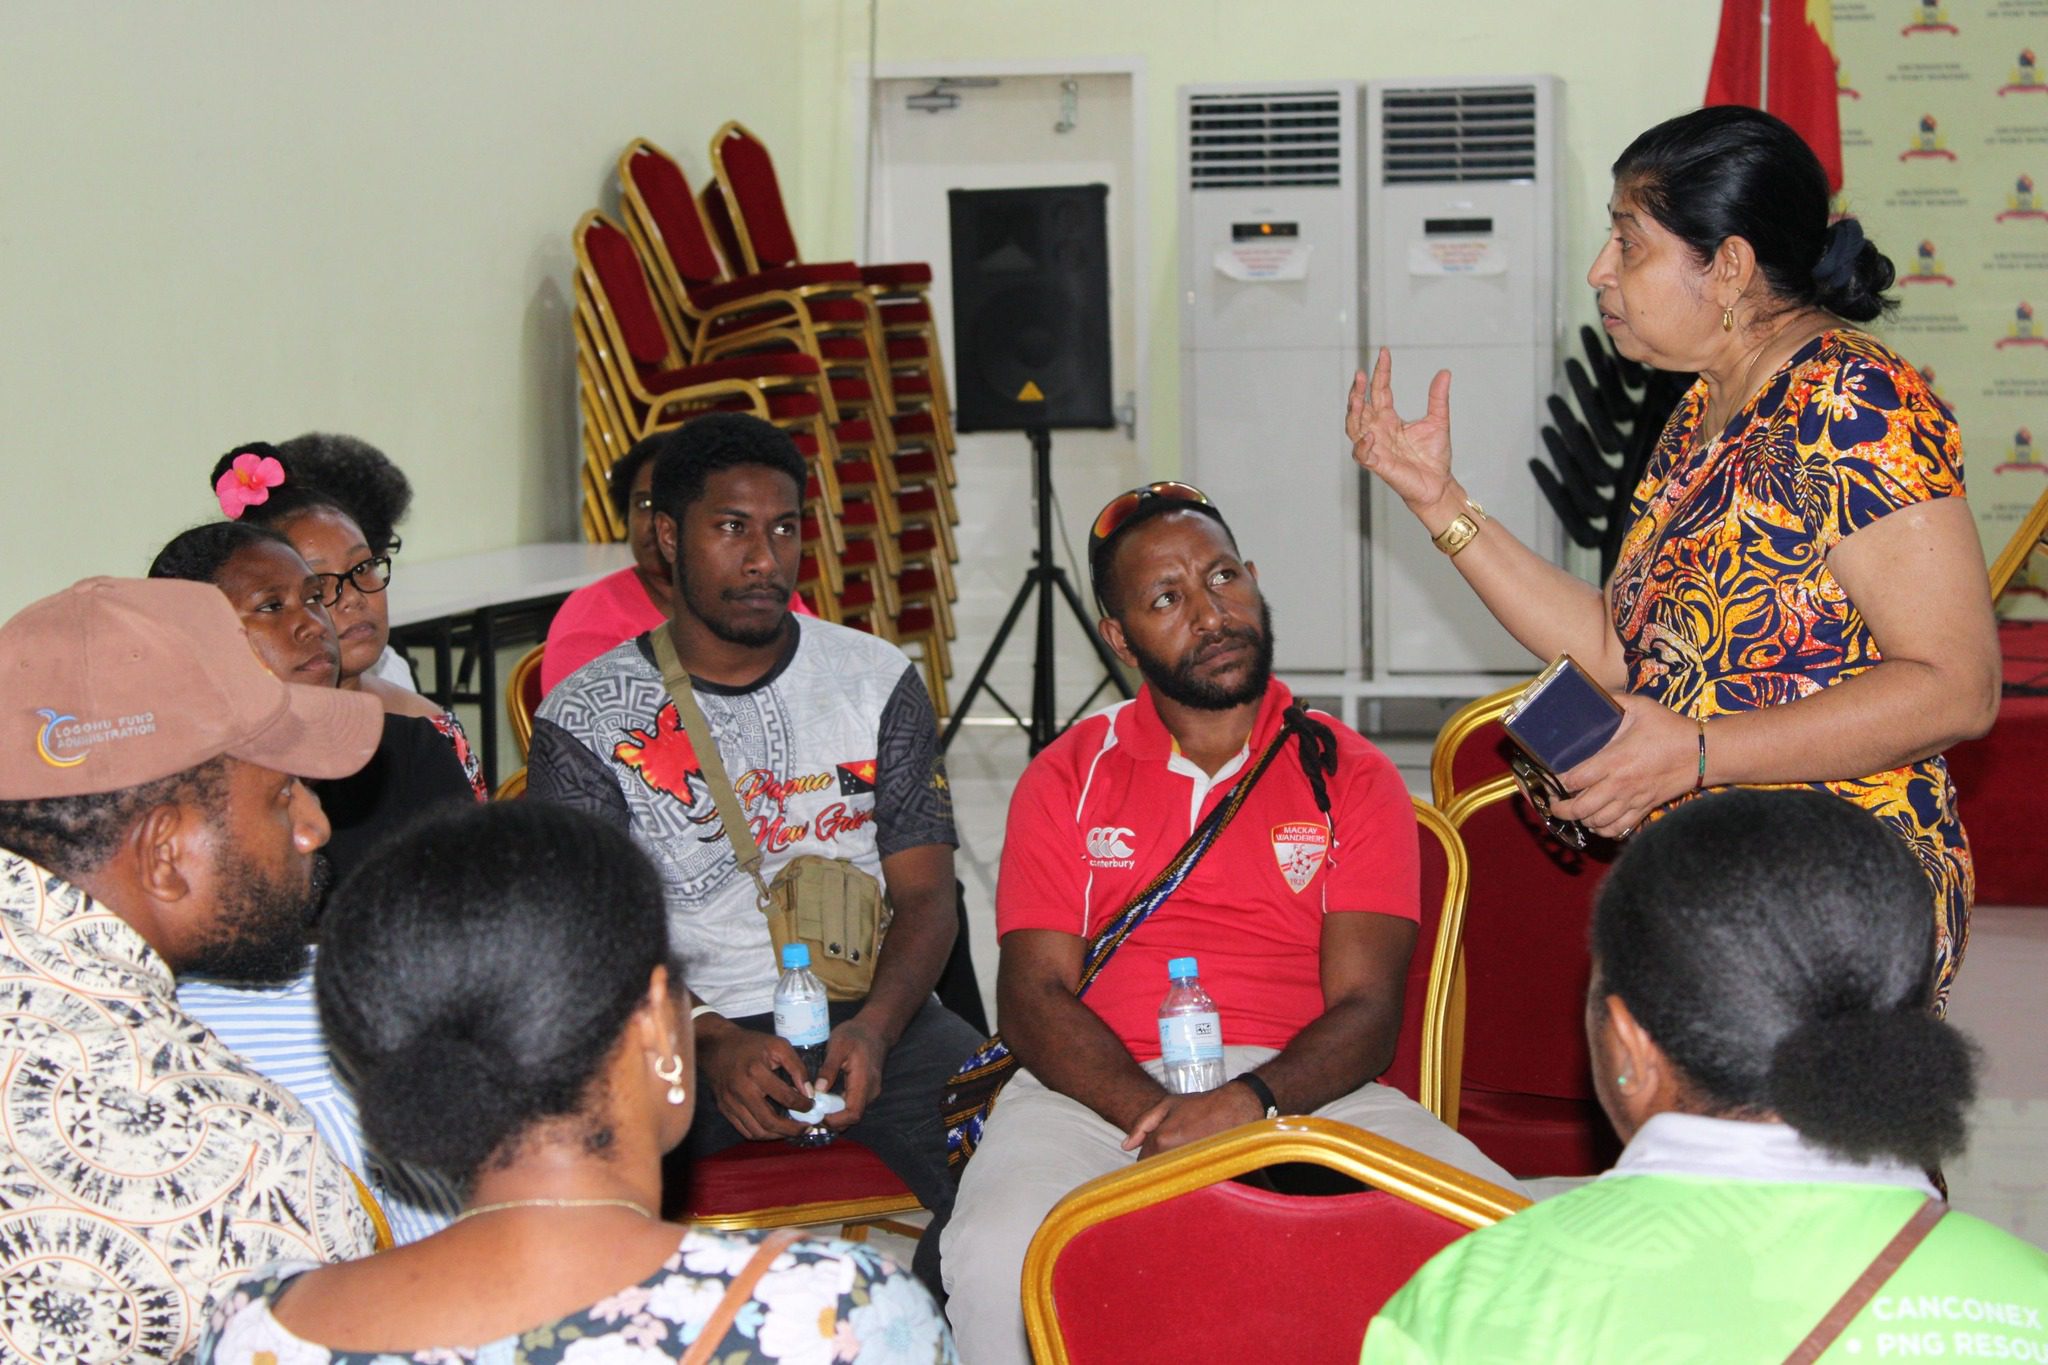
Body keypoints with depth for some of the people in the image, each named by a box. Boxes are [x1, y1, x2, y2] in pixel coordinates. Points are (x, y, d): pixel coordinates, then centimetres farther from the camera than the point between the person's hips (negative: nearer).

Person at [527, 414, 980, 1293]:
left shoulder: (876, 680, 12)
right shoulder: (586, 719, 4)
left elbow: (926, 895, 7)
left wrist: (874, 1026, -14)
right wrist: (717, 1044, -19)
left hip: (868, 1011, 2)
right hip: (683, 1030, -2)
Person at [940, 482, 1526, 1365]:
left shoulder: (1349, 777, 14)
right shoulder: (1069, 778, 16)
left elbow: (1366, 1011, 3)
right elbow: (1033, 995, 4)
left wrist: (1251, 1105, -19)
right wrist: (1156, 1117, -16)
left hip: (1304, 1088, 1)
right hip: (1103, 1089, 0)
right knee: (997, 1259, -34)